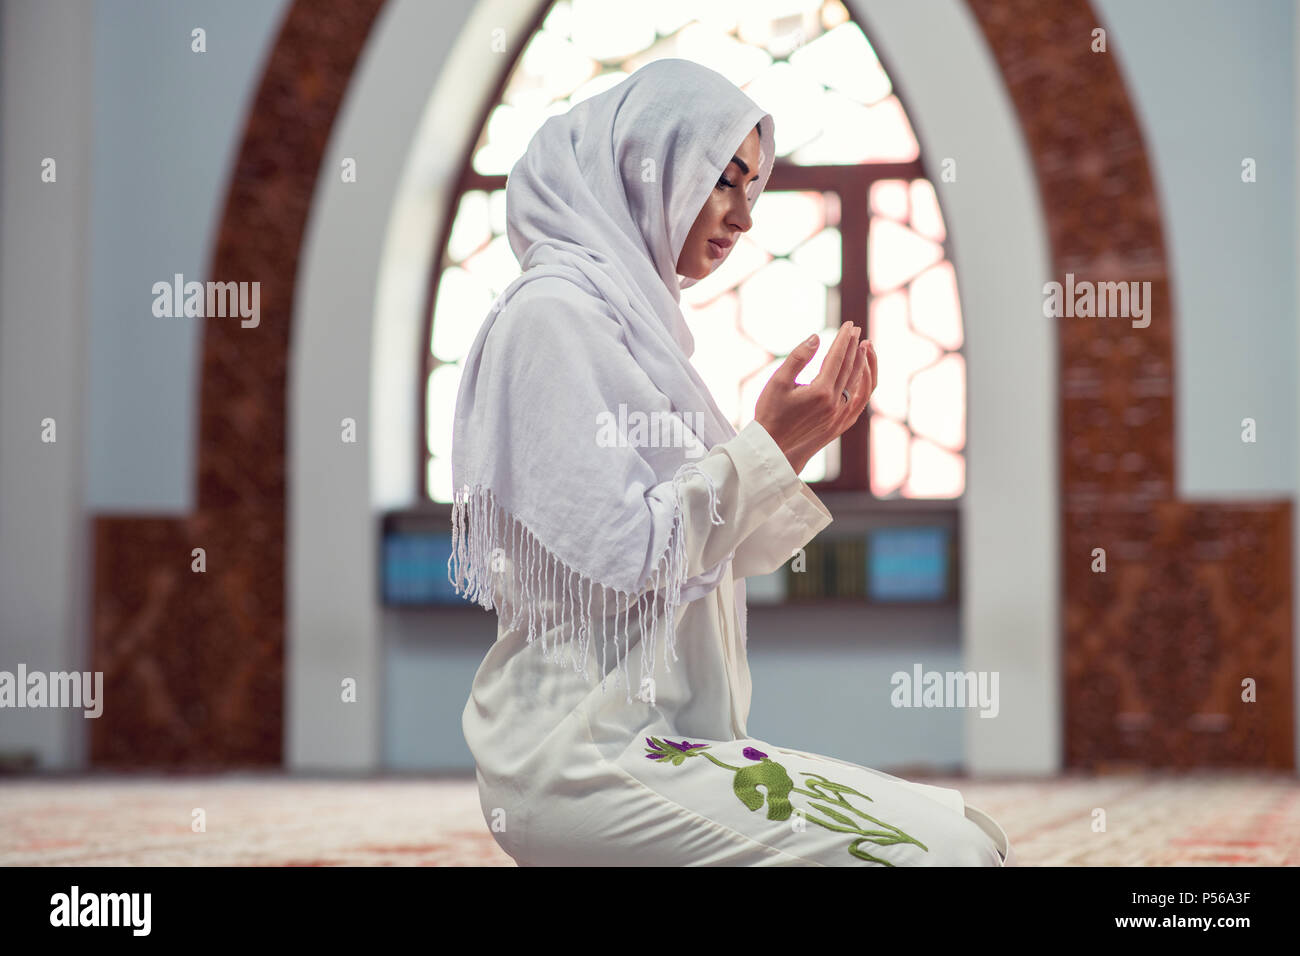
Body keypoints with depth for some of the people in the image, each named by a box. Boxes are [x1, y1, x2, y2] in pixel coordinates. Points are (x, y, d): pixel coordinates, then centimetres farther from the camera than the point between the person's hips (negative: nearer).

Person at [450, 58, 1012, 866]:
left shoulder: (631, 313, 19)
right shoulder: (553, 312, -10)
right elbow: (625, 556, -17)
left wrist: (799, 445, 10)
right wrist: (765, 445, -11)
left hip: (662, 733, 10)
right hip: (585, 759, -10)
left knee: (973, 835, 1)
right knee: (945, 854, -19)